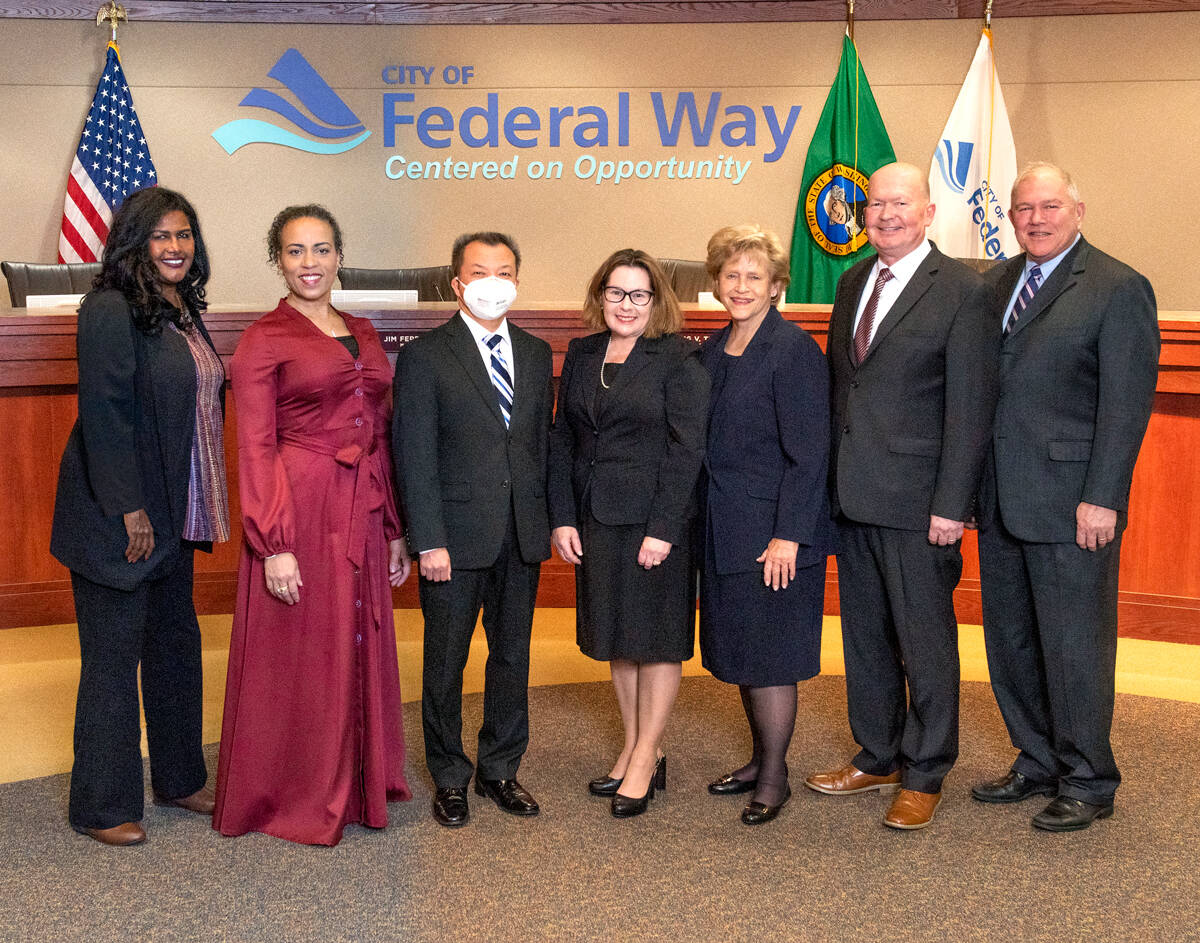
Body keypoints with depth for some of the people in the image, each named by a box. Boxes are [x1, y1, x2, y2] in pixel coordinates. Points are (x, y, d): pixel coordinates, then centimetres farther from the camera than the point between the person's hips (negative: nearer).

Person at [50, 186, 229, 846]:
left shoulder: (184, 311, 11)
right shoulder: (111, 310, -14)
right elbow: (103, 415, -19)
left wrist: (198, 508, 13)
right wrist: (129, 509, -21)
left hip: (173, 515, 9)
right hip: (118, 518, -9)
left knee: (176, 645, 17)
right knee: (112, 657, 1)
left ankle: (179, 779, 32)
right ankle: (102, 808, 14)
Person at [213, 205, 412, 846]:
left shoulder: (363, 333, 14)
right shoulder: (263, 340, -4)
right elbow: (255, 450, -9)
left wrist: (393, 530, 13)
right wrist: (274, 545, -16)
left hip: (362, 516, 6)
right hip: (299, 514, -6)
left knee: (359, 651, 13)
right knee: (297, 657, 4)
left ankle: (354, 787, 28)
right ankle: (291, 799, 20)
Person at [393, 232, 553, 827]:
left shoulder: (536, 353, 10)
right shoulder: (425, 357, -5)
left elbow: (543, 443, 12)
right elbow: (415, 459, -8)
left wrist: (545, 520, 5)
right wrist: (429, 541, -14)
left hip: (523, 537, 4)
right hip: (457, 538, -4)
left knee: (513, 656, 13)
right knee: (446, 664, 7)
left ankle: (500, 770, 29)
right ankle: (449, 779, 23)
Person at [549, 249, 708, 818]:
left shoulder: (678, 359, -7)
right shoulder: (581, 355, 9)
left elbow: (686, 449, -11)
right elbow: (562, 440, 9)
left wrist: (662, 529, -16)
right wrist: (562, 517, 1)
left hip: (655, 517, -5)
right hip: (594, 518, 6)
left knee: (656, 639, 4)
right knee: (615, 638, 13)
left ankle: (645, 761, 14)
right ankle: (633, 750, 26)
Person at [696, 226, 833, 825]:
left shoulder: (794, 349, -12)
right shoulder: (712, 351, 11)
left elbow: (808, 451, -16)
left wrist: (788, 535, -20)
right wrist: (702, 522, 11)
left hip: (774, 530, -8)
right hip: (724, 528, 8)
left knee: (768, 653, 0)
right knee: (737, 651, 15)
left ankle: (774, 778, 14)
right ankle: (761, 759, 30)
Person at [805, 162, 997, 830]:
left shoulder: (963, 291, -8)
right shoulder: (853, 282, 12)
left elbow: (970, 409, -11)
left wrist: (952, 505, -15)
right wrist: (833, 483, 9)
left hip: (918, 502, -6)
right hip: (854, 498, 7)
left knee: (926, 643, 4)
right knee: (865, 636, 16)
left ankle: (924, 776, 19)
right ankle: (877, 758, 31)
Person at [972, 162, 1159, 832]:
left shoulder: (1119, 288, -6)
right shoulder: (999, 283, 14)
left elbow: (1126, 403, -11)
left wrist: (1102, 498, -17)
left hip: (1073, 506, -7)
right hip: (1001, 501, 7)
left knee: (1075, 648, 1)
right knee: (1011, 645, 14)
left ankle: (1088, 784, 16)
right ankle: (1038, 764, 29)